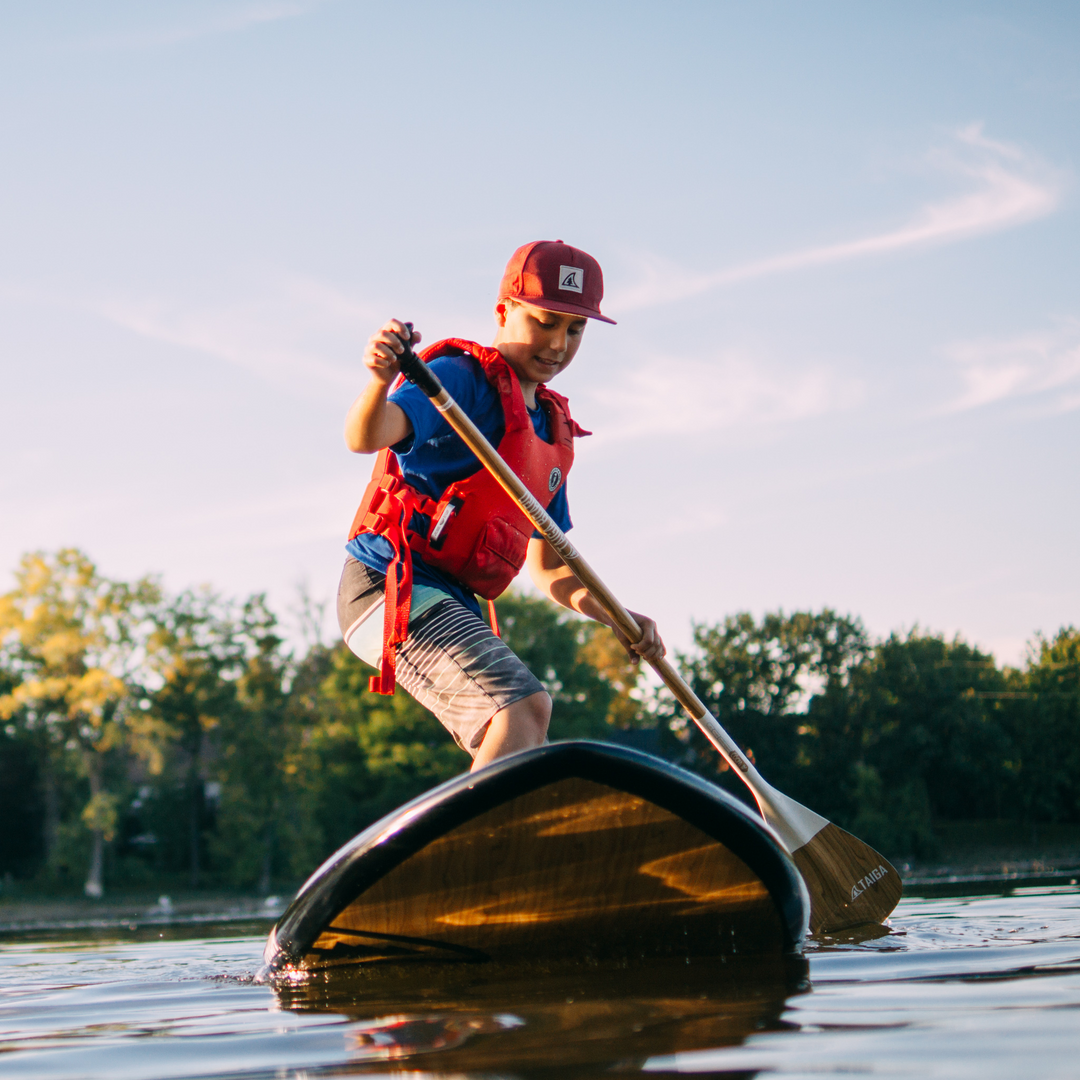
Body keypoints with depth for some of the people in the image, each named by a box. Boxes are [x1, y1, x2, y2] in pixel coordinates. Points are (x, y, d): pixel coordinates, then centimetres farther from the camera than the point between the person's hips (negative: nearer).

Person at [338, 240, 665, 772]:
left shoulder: (550, 427, 19)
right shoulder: (462, 379, -6)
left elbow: (548, 566, 20)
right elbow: (365, 437, -26)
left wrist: (615, 617, 3)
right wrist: (380, 379, -48)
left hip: (454, 606, 9)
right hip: (393, 586, -9)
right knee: (523, 705, -28)